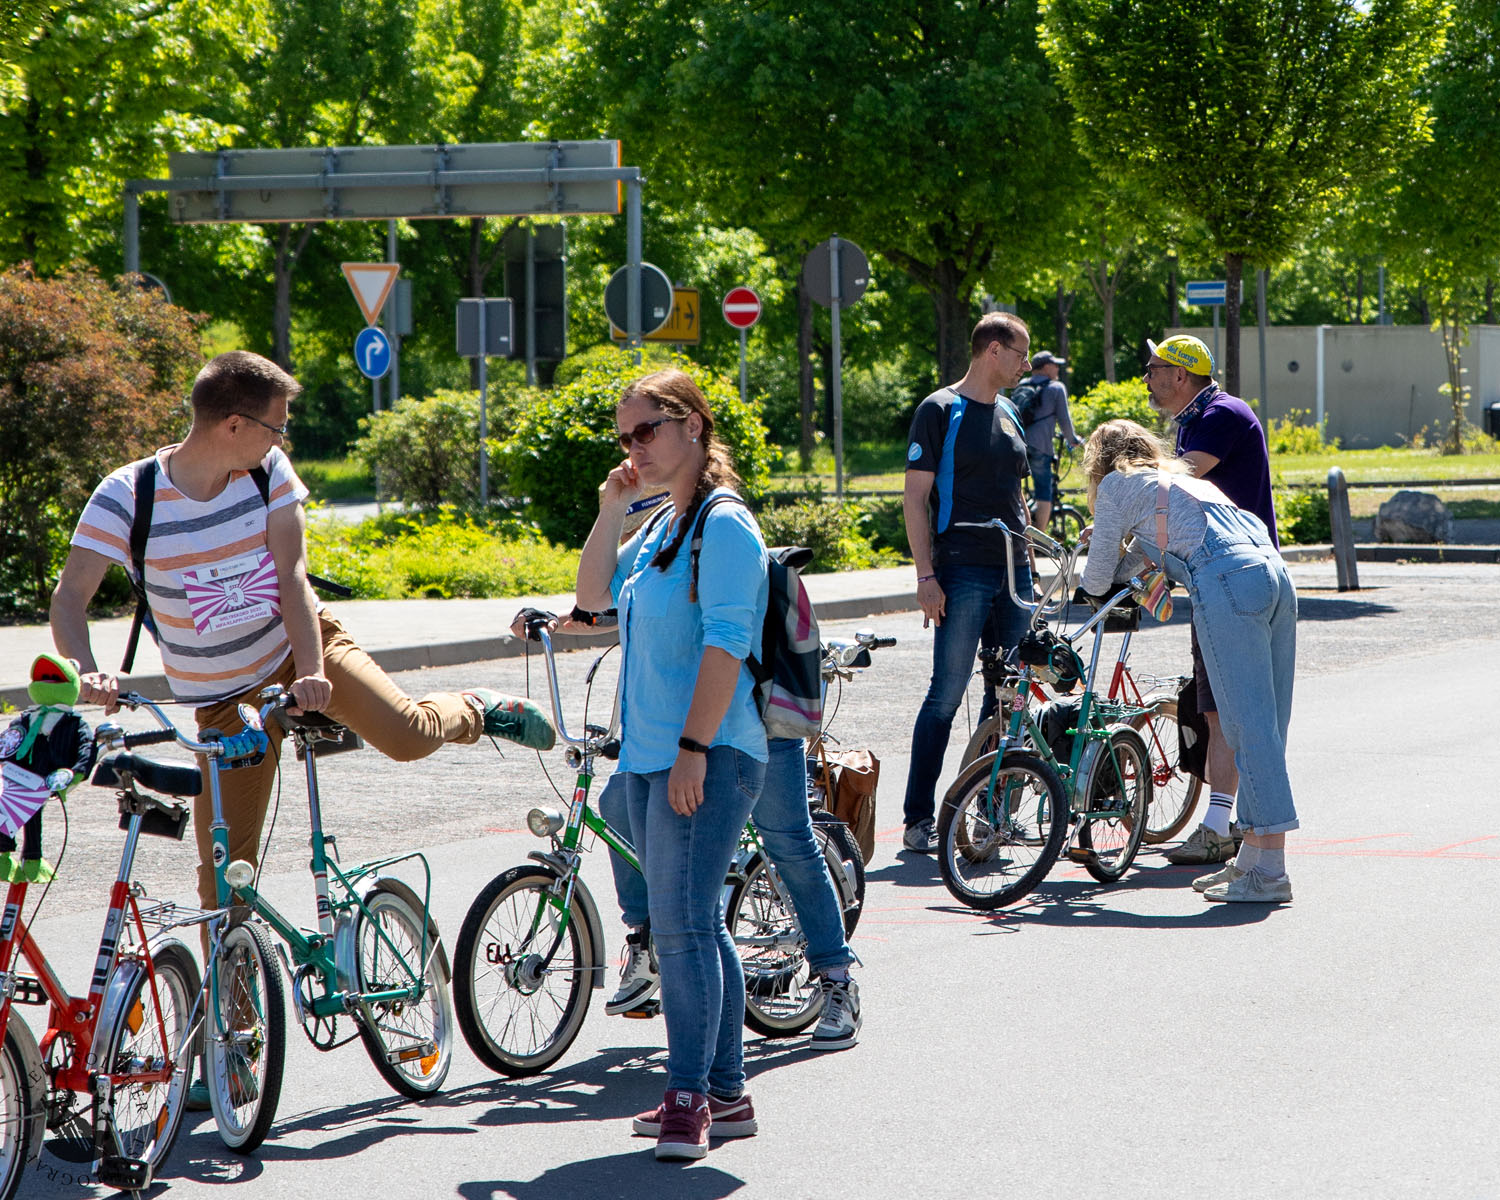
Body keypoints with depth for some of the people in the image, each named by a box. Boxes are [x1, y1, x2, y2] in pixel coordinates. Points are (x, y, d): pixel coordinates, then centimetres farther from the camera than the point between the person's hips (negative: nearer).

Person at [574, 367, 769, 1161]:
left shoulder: (725, 526, -11)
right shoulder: (662, 528, 17)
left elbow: (726, 643, -18)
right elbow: (594, 596, 20)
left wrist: (694, 747, -23)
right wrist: (610, 510, 9)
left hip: (707, 757, -9)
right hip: (649, 754, 9)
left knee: (682, 923, -14)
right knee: (693, 924, 10)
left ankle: (689, 1095, -12)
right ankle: (726, 1094, 15)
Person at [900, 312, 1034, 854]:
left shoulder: (1008, 414, 17)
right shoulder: (940, 410, -4)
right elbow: (915, 496, -8)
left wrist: (1030, 562, 19)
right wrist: (926, 576, -14)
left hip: (1013, 571, 7)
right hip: (964, 572, -7)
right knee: (947, 693, -8)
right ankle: (918, 819, -4)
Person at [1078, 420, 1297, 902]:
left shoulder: (1117, 486, 15)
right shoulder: (1181, 479, 36)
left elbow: (1099, 579, 19)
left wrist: (1084, 584, 39)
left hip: (1227, 583, -7)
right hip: (1275, 575, 7)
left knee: (1248, 727, -8)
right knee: (1265, 726, 10)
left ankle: (1269, 873, -10)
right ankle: (1252, 858, 15)